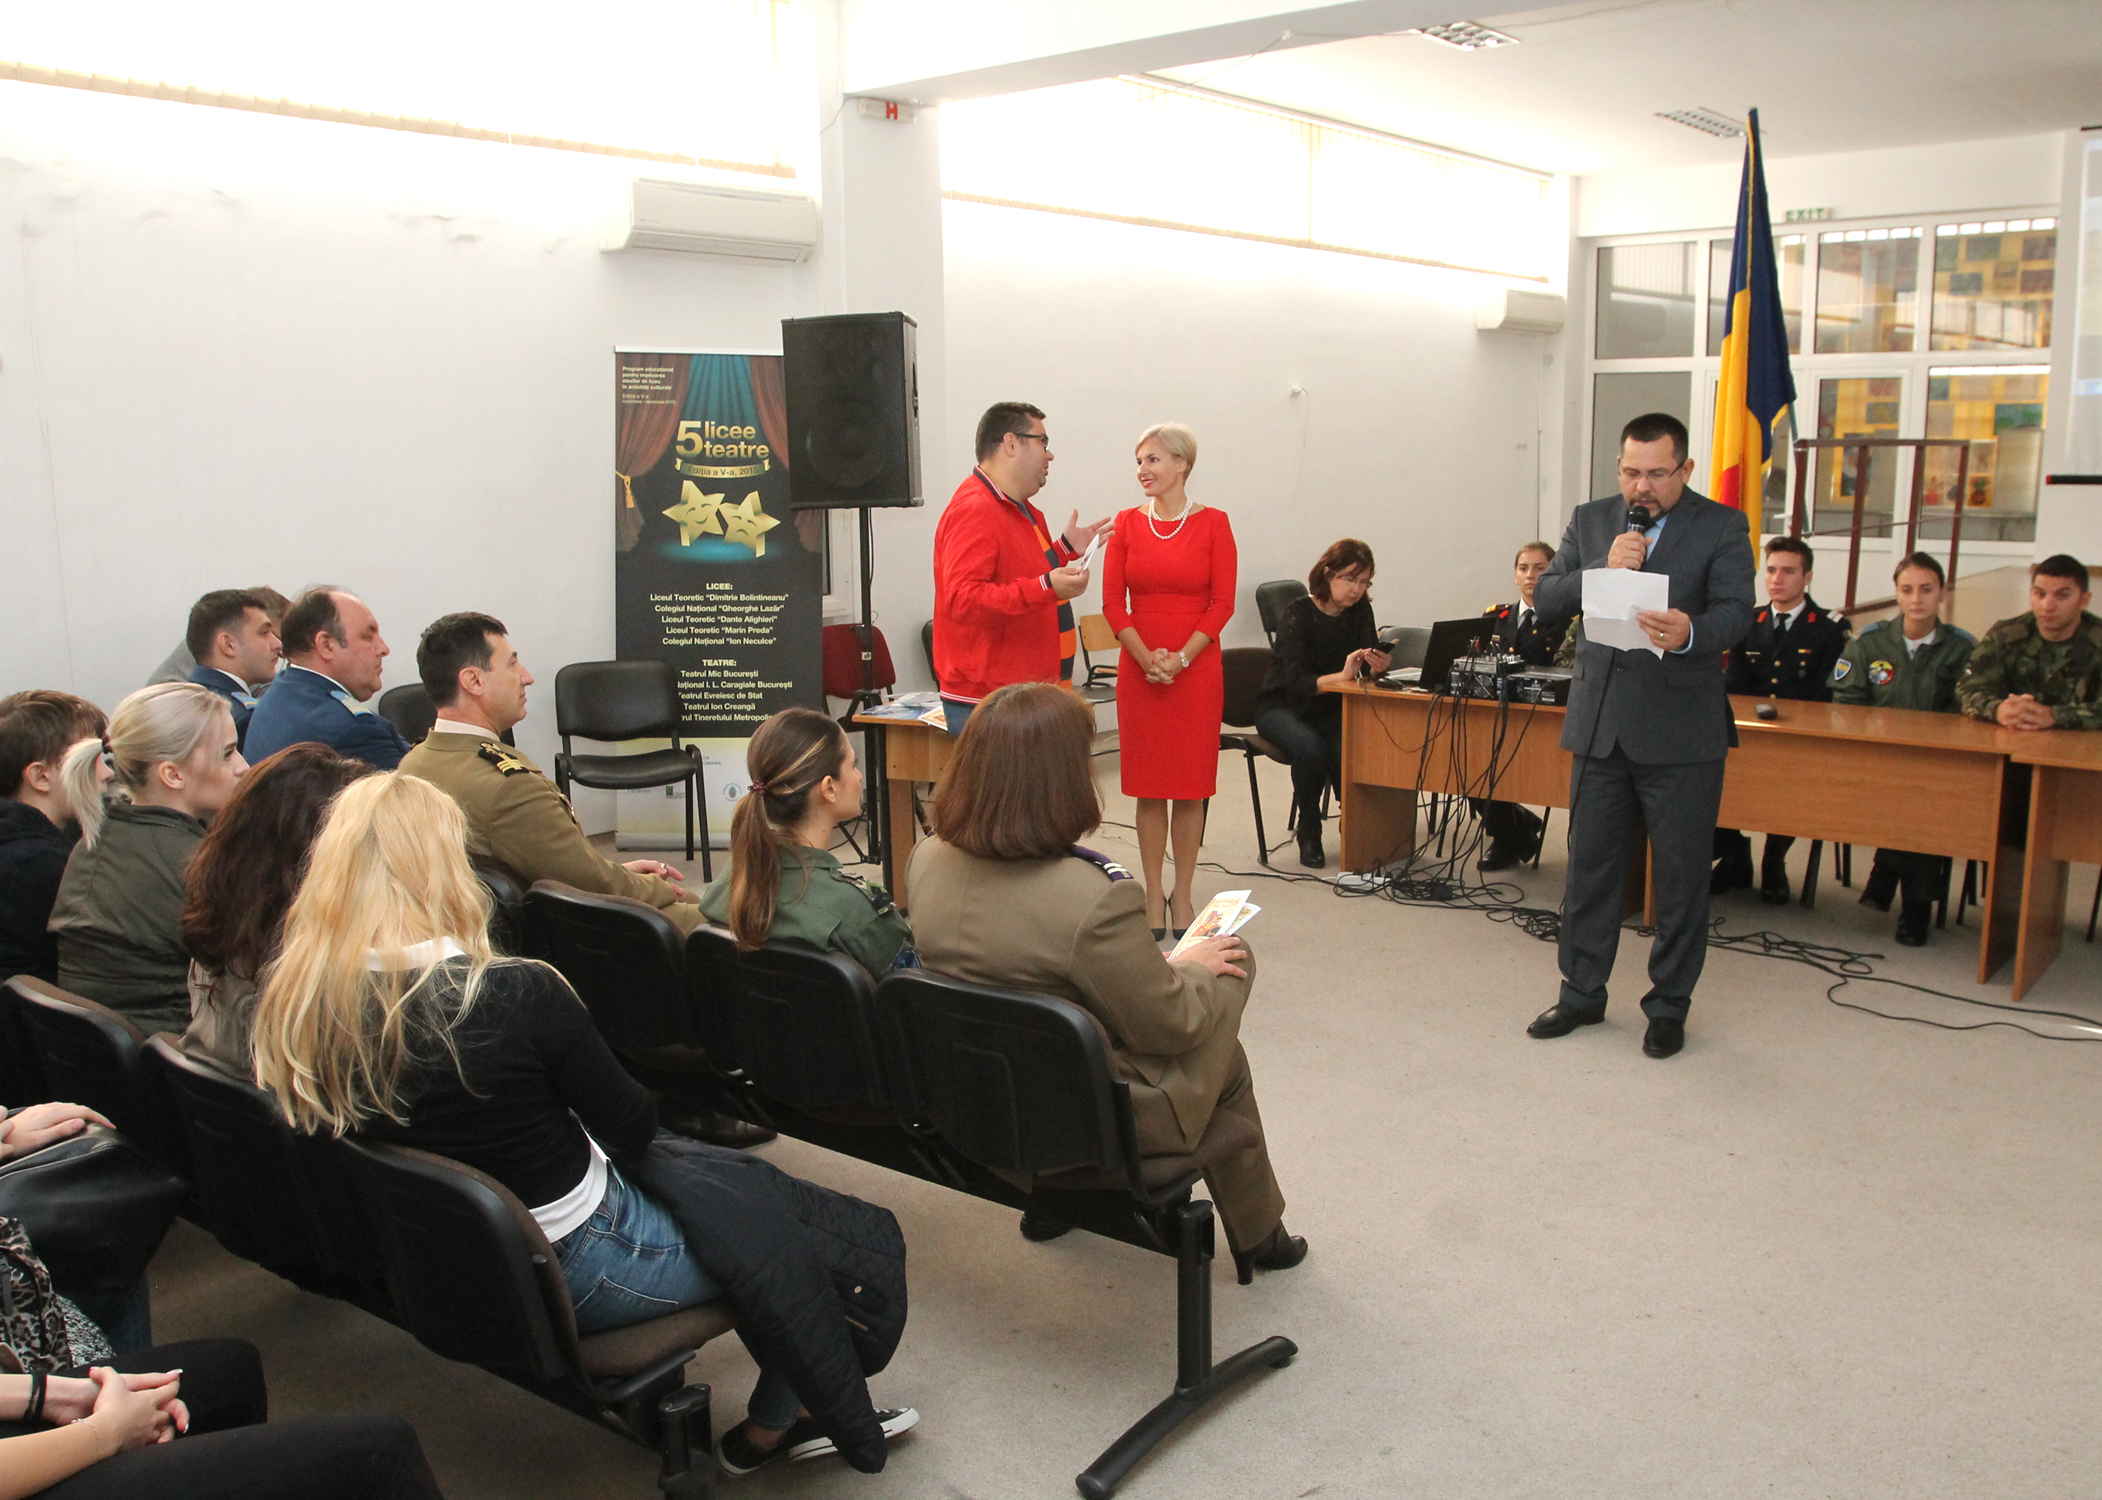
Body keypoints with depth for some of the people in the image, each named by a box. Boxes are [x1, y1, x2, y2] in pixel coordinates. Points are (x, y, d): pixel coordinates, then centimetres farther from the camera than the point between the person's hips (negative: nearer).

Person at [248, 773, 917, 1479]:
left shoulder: (290, 1007, -10)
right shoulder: (513, 995, -29)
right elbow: (633, 1127, -15)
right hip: (570, 1269, -7)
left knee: (747, 1177, 21)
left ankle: (794, 1414, 32)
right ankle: (771, 1426, 36)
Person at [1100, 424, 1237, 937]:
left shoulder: (1212, 523, -2)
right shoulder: (1128, 523, 5)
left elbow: (1222, 603, -4)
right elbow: (1113, 602, 2)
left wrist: (1180, 658, -13)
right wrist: (1146, 657, -11)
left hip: (1196, 669, -2)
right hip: (1138, 671, 2)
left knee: (1191, 785, 4)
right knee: (1148, 784, 6)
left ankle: (1182, 895, 17)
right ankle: (1153, 895, 16)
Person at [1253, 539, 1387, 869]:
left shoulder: (1359, 611, -1)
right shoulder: (1297, 614, -17)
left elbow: (1367, 672, -10)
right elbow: (1296, 682, -29)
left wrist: (1377, 666, -35)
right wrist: (1340, 677, -47)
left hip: (1330, 708, 4)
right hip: (1282, 706, -4)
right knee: (1310, 746, -36)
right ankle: (1309, 832, -14)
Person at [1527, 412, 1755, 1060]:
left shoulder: (1722, 527, -2)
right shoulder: (1590, 521, 8)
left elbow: (1736, 611, -13)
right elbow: (1547, 597, 1)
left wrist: (1689, 633, -35)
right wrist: (1604, 569, -16)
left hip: (1681, 732, -3)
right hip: (1600, 725, 3)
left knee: (1681, 878, 5)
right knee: (1589, 867, 12)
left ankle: (1669, 1006, 20)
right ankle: (1581, 994, 26)